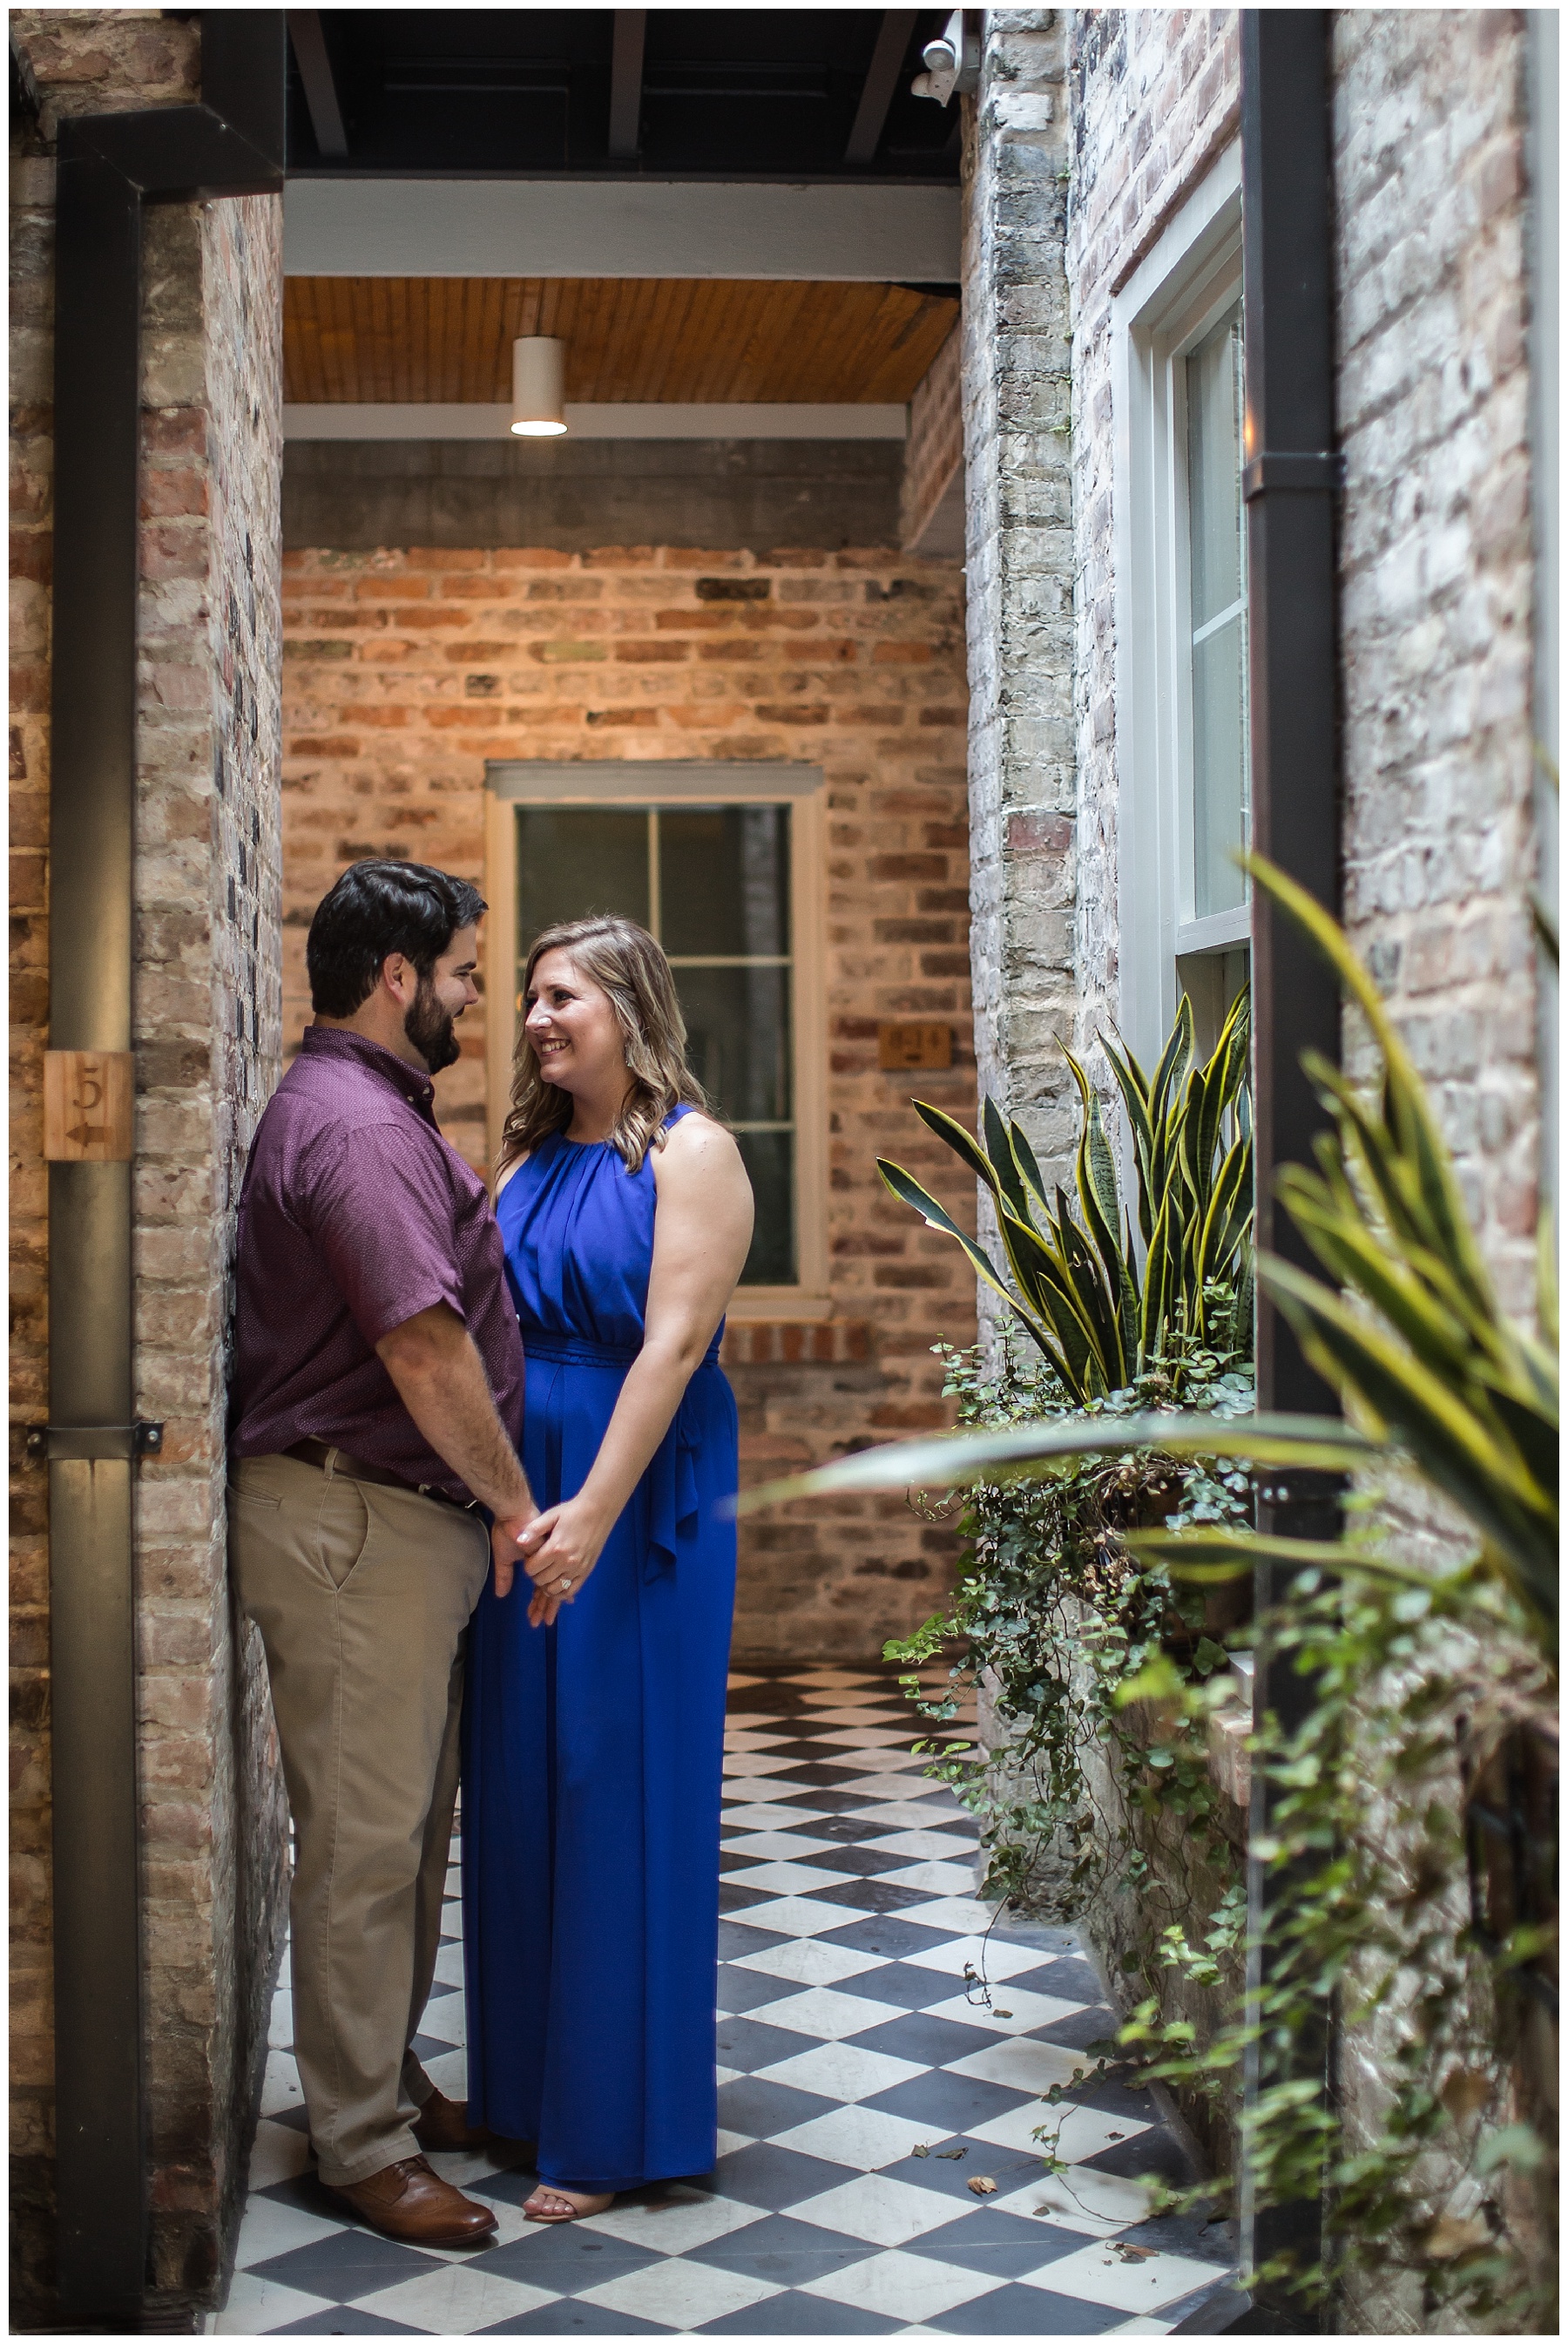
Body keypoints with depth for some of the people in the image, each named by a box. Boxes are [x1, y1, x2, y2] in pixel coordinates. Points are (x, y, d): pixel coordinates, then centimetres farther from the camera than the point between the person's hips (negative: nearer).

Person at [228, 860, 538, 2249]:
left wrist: (493, 1503, 20)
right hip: (354, 1522, -11)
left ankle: (390, 2083, 30)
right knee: (364, 1842, -2)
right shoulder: (357, 1127, -18)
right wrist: (515, 1501, -11)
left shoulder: (378, 1114, 17)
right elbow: (425, 1353, -23)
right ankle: (362, 2147, 7)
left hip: (404, 1521, 11)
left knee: (407, 1827, 18)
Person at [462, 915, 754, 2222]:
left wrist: (595, 1512, -23)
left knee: (619, 1791, -1)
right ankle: (525, 2079, 23)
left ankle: (620, 2124, 9)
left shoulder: (689, 1153, -6)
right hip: (517, 1484, 6)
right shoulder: (527, 1158, 13)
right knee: (516, 1781, 9)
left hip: (643, 1496, -6)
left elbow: (675, 1340, -16)